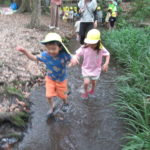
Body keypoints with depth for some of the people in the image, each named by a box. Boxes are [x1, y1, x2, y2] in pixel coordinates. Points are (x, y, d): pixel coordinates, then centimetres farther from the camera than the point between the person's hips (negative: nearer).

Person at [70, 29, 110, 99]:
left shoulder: (101, 49, -21)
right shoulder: (84, 48, -23)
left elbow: (107, 54, -7)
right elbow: (78, 54, -22)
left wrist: (106, 63, -21)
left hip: (96, 69, 1)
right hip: (86, 68, -1)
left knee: (93, 81, 21)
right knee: (86, 82, -12)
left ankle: (92, 90, 57)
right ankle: (86, 92, 23)